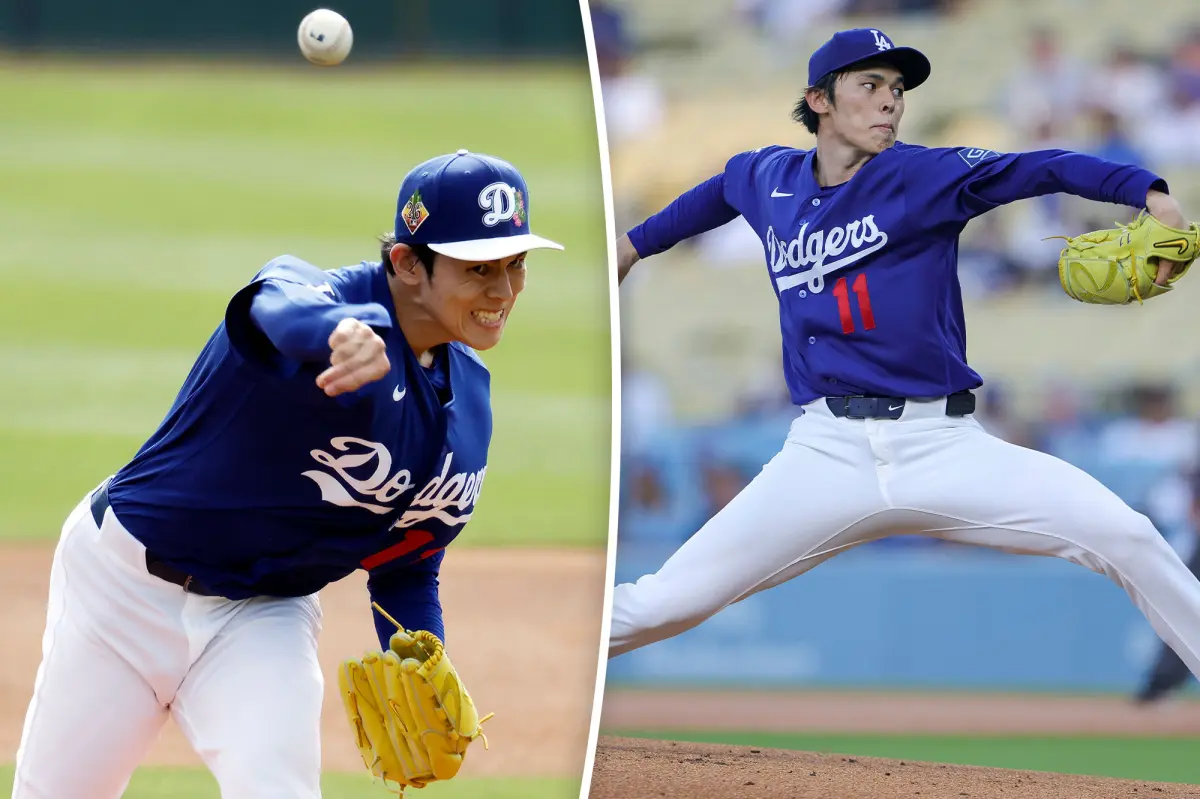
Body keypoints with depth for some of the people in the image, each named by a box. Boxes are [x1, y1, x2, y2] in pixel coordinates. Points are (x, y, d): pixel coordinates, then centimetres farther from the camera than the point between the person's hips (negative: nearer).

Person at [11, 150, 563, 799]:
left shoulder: (468, 408, -2)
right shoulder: (327, 295, -23)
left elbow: (406, 572, 8)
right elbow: (282, 304, -50)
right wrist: (344, 329, -75)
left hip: (263, 620, 4)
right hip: (125, 584, -4)